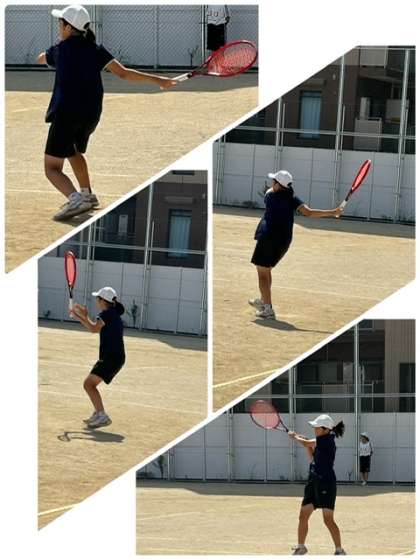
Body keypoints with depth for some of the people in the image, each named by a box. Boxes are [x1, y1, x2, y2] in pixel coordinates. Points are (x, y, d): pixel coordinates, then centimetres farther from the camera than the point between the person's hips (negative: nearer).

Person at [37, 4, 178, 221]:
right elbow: (123, 73, -3)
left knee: (52, 168, -5)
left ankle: (75, 199, -29)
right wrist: (157, 80, 1)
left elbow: (41, 59, 21)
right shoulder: (96, 51, 4)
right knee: (74, 152, 35)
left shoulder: (60, 50, -1)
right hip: (91, 116, 6)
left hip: (66, 115, -5)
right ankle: (87, 195, 42)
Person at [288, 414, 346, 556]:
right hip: (314, 482, 10)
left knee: (328, 520, -9)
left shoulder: (327, 440, -13)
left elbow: (306, 443, -8)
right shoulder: (321, 442, 15)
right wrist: (308, 445, 12)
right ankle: (300, 547, 24)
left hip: (326, 484, -10)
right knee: (303, 516, 11)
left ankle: (339, 550, -1)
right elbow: (313, 458, 24)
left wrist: (294, 436, 10)